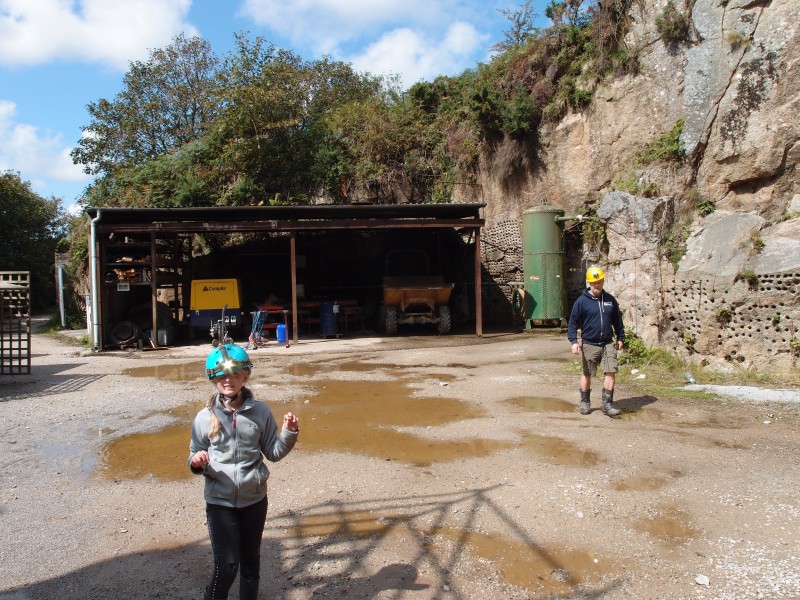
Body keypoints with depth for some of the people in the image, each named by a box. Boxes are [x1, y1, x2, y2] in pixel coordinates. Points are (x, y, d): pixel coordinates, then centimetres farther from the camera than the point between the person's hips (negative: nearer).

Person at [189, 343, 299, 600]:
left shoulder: (261, 412, -5)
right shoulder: (205, 418, -7)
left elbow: (273, 452, 0)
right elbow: (195, 457, 2)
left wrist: (289, 432, -16)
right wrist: (197, 462, -20)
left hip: (254, 499, 2)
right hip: (219, 501, -1)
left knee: (251, 561, 17)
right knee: (226, 566, -3)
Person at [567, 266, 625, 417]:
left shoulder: (610, 300, 7)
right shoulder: (582, 301, -6)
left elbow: (617, 320, 17)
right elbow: (573, 322, -6)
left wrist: (620, 338, 18)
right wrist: (574, 341, -16)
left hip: (608, 344, 3)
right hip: (589, 345, -3)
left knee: (611, 372, -6)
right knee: (587, 374, 8)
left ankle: (607, 404, 3)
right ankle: (585, 402, 24)